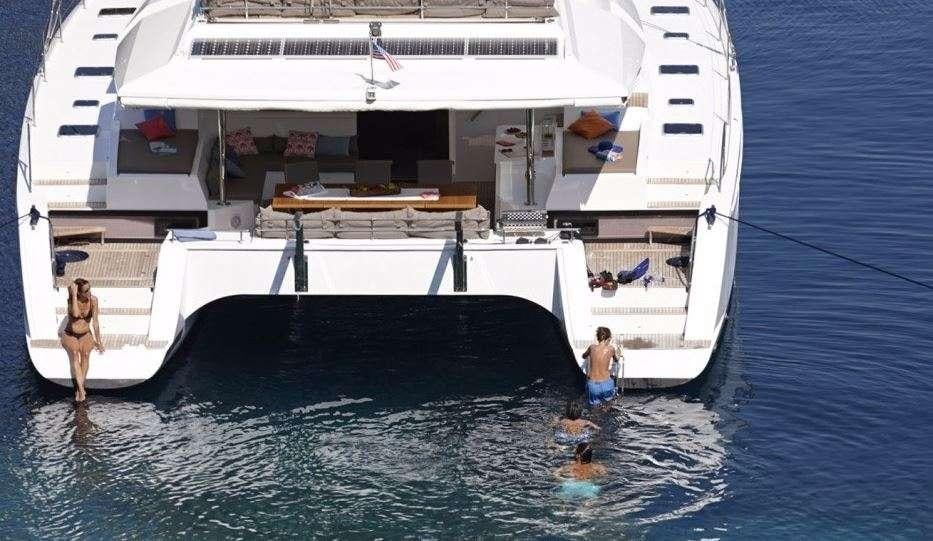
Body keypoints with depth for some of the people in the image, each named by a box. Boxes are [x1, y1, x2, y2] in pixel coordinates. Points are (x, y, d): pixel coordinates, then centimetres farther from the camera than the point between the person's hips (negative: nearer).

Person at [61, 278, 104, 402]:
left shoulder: (93, 300, -7)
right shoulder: (71, 299, -12)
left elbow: (95, 322, -2)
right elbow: (75, 314, -31)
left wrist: (98, 342, -3)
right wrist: (73, 295, -29)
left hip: (86, 335, 2)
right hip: (70, 336, -2)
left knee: (85, 353, -31)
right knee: (74, 353, -33)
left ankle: (79, 389, -34)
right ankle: (81, 388, -41)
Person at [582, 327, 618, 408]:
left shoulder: (592, 347, -4)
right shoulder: (611, 349, -7)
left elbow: (584, 356, 19)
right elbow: (616, 359, 16)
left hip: (592, 384, 1)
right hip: (605, 384, -1)